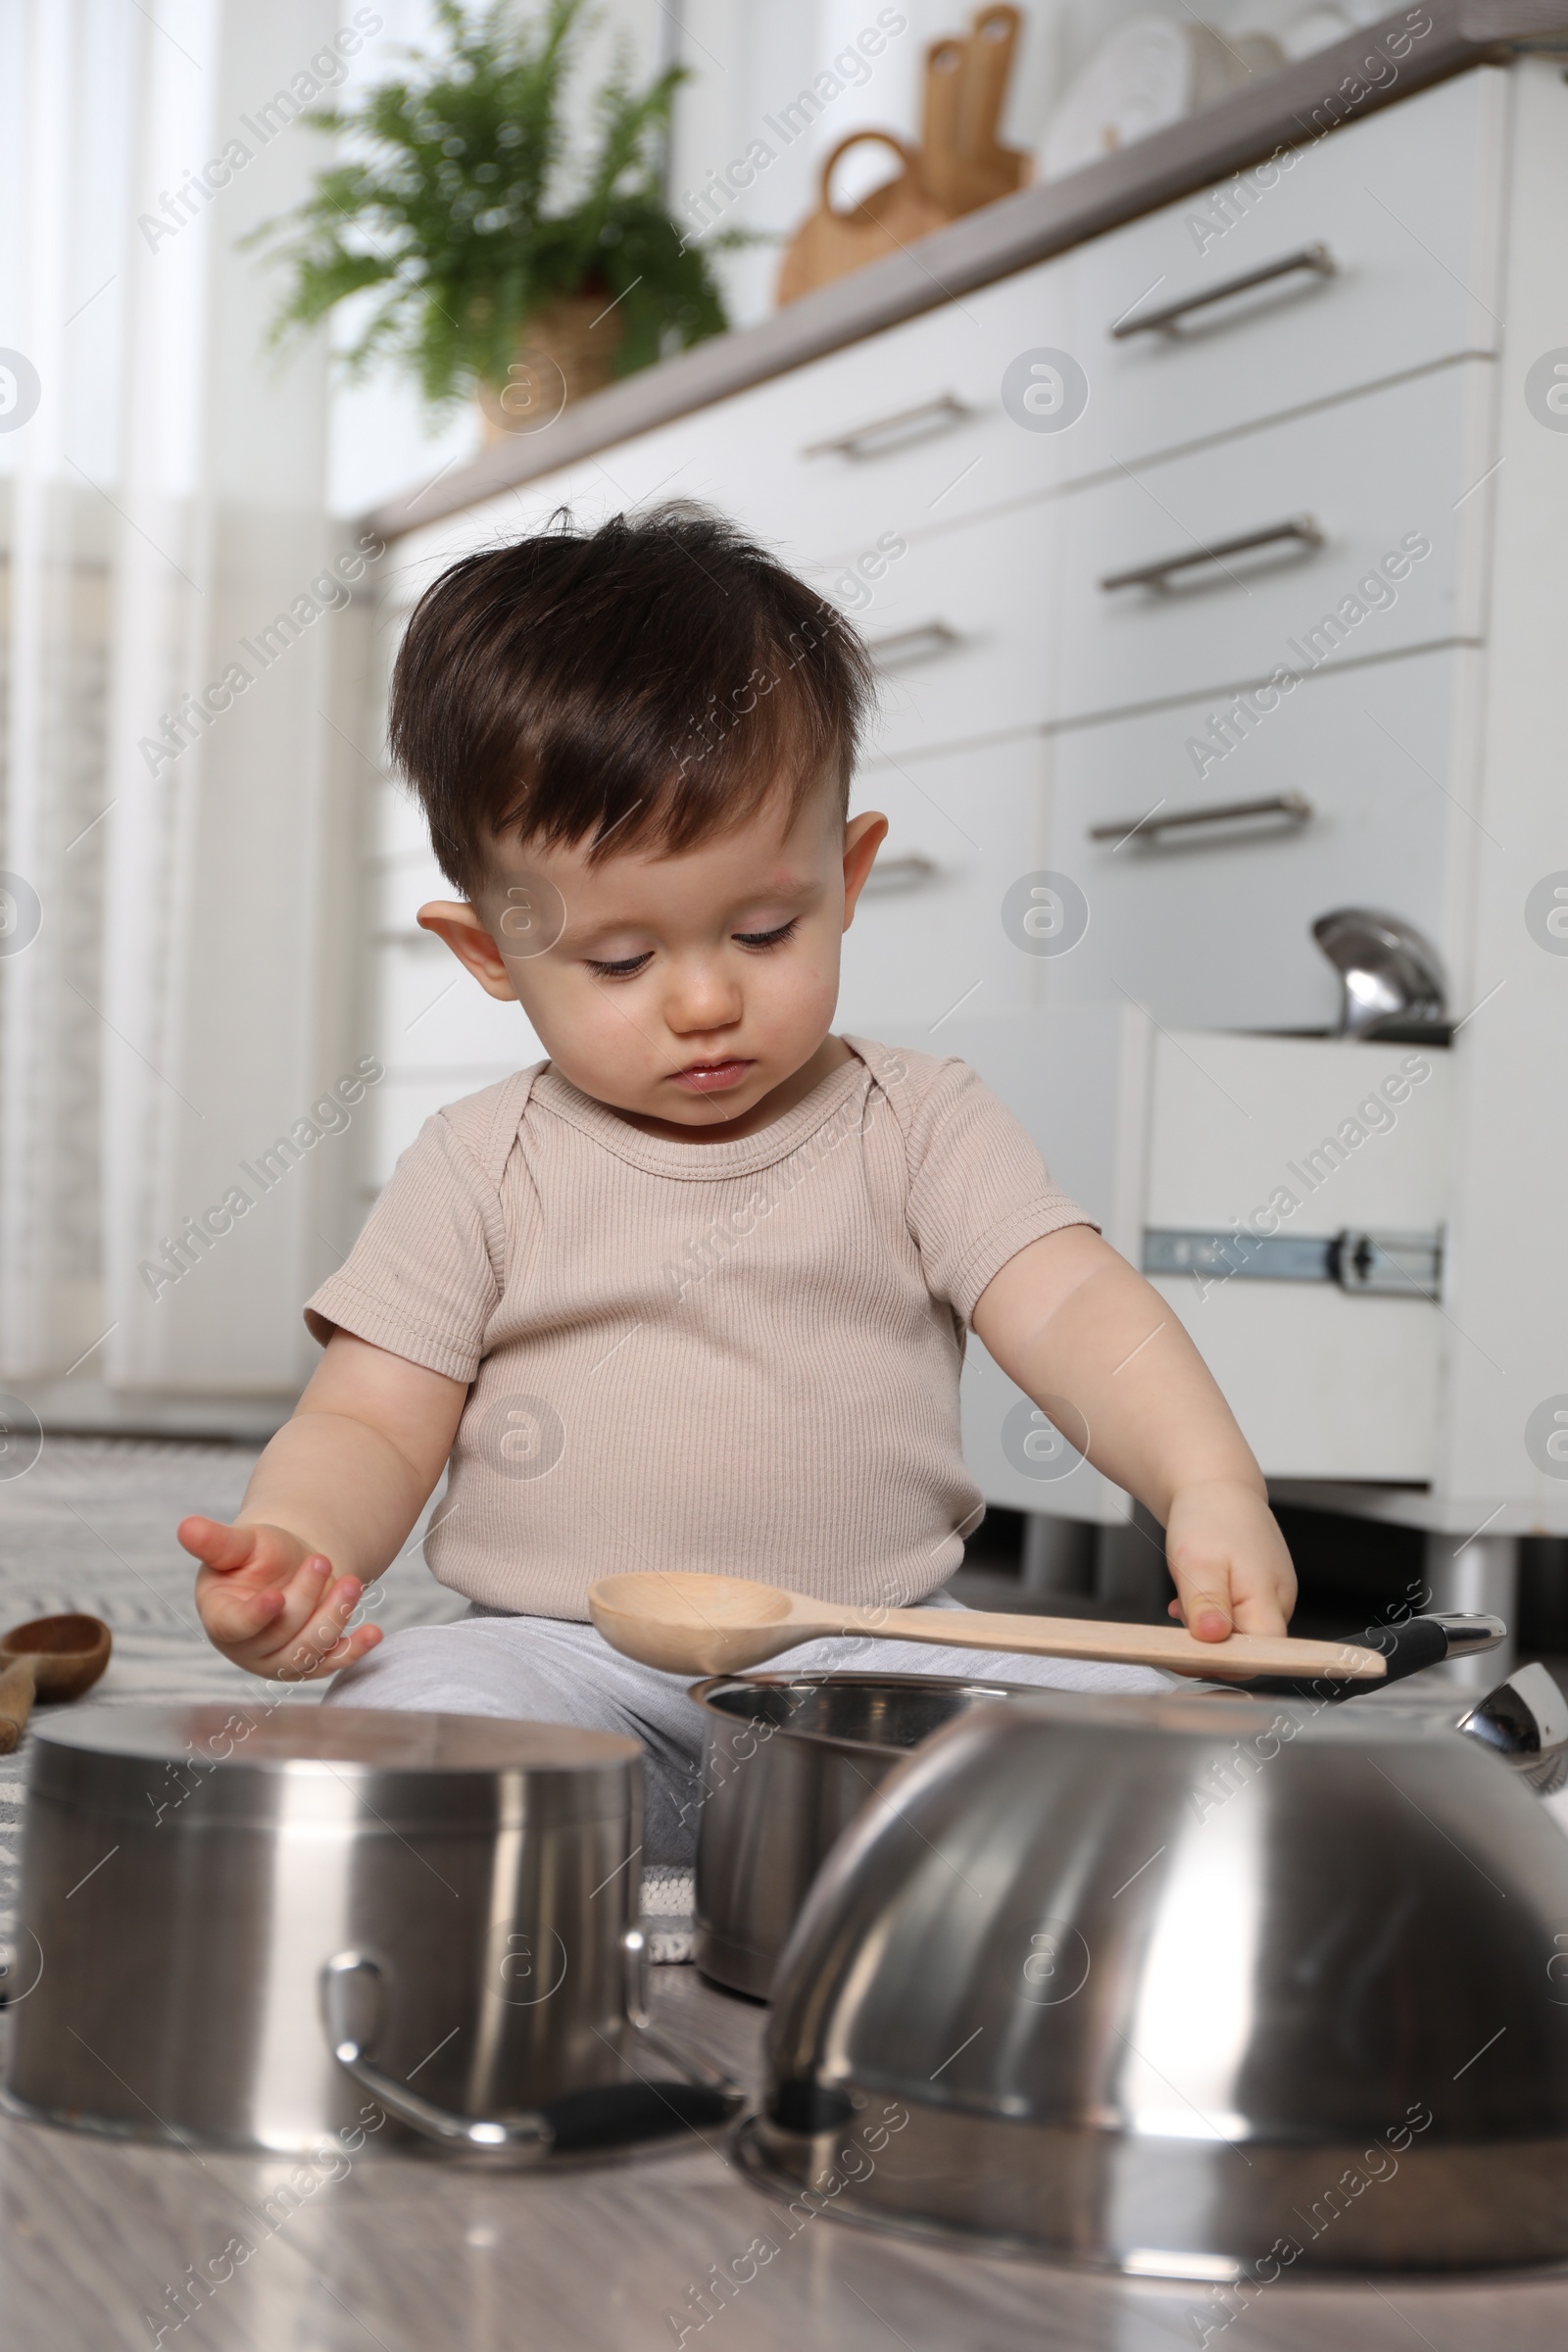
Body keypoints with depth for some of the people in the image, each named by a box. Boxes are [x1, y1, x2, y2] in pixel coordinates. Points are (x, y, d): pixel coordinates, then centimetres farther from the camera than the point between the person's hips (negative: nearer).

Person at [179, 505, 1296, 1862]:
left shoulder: (920, 1127, 7)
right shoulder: (486, 1169, 7)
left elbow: (1074, 1306, -6)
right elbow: (370, 1427, 7)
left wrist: (1212, 1489, -27)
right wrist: (288, 1546, -18)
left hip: (872, 1657, 1)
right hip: (561, 1655, -1)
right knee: (411, 1718, -34)